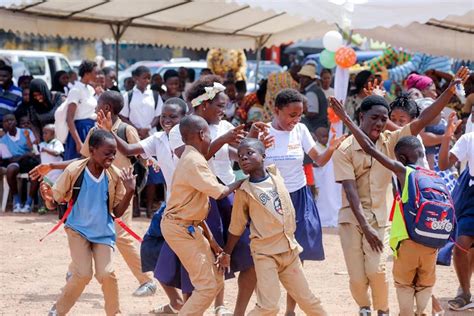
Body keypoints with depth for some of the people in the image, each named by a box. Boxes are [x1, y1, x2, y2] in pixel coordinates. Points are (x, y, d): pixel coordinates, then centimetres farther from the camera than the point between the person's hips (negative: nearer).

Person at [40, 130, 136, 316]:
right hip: (78, 229, -2)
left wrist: (130, 191, -20)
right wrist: (48, 199, -33)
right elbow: (54, 203, -10)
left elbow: (117, 212, -5)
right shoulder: (74, 171, -18)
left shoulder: (115, 176, -12)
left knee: (107, 274, -13)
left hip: (103, 232, 2)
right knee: (83, 274, -15)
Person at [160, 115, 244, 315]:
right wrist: (239, 182, 0)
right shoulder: (194, 161, -19)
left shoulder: (191, 159, 13)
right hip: (181, 229, -10)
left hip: (190, 228, 10)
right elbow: (219, 192, -20)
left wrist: (209, 238, 12)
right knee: (207, 286, -10)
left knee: (216, 282, 15)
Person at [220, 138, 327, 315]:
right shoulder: (244, 192, -7)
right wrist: (226, 253, 9)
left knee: (307, 299, 13)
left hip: (290, 249, 4)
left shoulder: (275, 174, 1)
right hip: (265, 253, -4)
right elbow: (236, 227, 4)